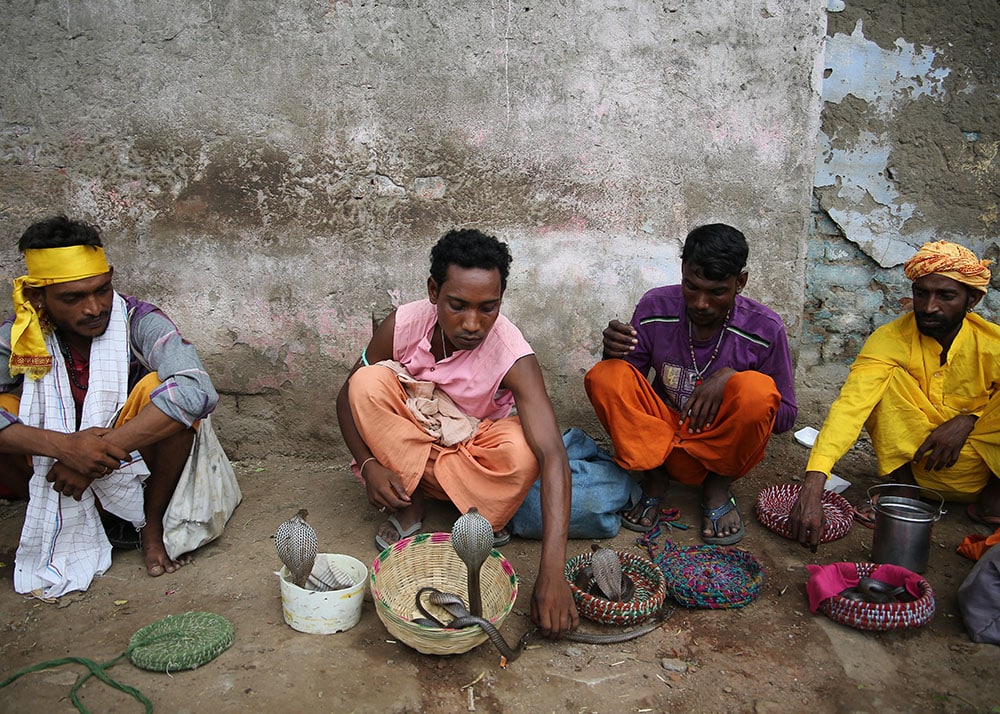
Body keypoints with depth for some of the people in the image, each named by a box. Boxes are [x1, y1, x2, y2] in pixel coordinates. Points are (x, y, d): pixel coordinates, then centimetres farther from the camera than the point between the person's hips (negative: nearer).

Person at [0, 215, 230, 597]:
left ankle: (152, 524, -7)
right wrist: (63, 445, -41)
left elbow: (198, 391, -38)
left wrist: (103, 451, -39)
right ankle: (71, 524, 0)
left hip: (137, 464, -2)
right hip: (57, 468, 2)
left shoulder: (138, 322, -21)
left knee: (160, 391, -29)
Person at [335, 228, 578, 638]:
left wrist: (552, 573, -49)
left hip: (473, 457, -2)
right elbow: (350, 397, -6)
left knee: (521, 448, -35)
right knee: (369, 381, -26)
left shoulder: (513, 357, -30)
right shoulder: (403, 325, -22)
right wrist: (369, 464, -24)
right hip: (403, 451, 3)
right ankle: (411, 505, -15)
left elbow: (552, 456, -40)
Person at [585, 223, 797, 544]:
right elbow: (623, 387, 0)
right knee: (603, 376, -24)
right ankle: (653, 479, -6)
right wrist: (613, 354, -25)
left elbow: (785, 416, -5)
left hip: (722, 443, -1)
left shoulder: (765, 329, -12)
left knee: (758, 390, -32)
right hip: (659, 434, 1)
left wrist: (729, 378, -23)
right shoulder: (655, 307, -8)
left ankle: (718, 486, -5)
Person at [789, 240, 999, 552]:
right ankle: (902, 483, -10)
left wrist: (969, 420, -20)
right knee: (887, 379, -24)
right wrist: (813, 484, -47)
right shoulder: (890, 340, -17)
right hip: (919, 462, -1)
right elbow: (850, 405, -32)